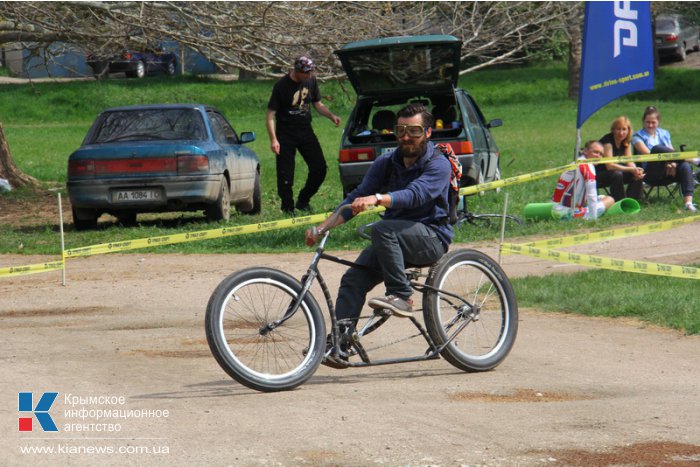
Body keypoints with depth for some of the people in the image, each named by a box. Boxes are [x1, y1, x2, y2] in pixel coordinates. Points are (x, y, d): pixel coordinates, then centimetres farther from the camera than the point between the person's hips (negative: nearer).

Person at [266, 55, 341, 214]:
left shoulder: (311, 81, 2)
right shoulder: (282, 86, -15)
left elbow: (318, 104, 15)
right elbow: (270, 114, -14)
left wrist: (331, 115, -5)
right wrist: (273, 139, -23)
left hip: (305, 131, 5)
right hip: (285, 134, -5)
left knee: (320, 168, 2)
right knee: (285, 174, -4)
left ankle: (303, 201, 18)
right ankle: (288, 208, 9)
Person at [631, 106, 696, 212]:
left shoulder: (664, 134, 21)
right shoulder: (638, 137, 7)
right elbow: (648, 154, -8)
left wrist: (672, 163, -13)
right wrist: (667, 162, -19)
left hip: (666, 174, 4)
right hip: (650, 175, -4)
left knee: (685, 166, -31)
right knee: (657, 148, -31)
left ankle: (688, 202, -44)